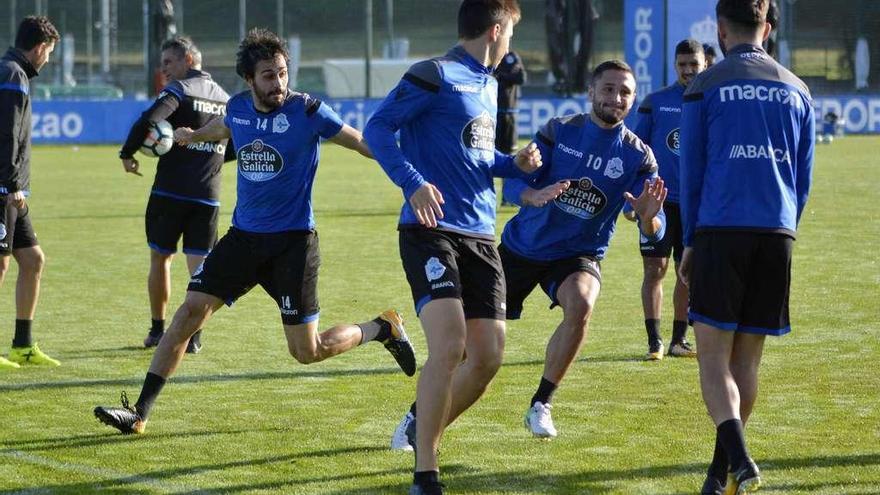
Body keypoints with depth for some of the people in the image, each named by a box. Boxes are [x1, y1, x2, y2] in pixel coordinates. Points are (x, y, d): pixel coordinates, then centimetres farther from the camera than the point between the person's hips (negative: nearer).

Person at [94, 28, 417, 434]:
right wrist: (192, 136, 48)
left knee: (307, 352, -3)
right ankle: (139, 413, -4)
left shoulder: (306, 111, -13)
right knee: (190, 312, -7)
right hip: (244, 234, 5)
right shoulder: (238, 108, 1)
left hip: (292, 240, -5)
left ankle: (383, 329, 25)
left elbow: (363, 144, -8)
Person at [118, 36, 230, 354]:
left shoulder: (179, 89, -6)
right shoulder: (225, 98, 13)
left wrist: (127, 154, -10)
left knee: (160, 258, 11)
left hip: (170, 191, -4)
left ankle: (157, 330, 17)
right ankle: (194, 336, -4)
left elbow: (148, 121, -22)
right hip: (208, 196, 4)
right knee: (199, 266, 4)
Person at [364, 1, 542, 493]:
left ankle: (427, 434, 27)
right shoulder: (435, 75, -7)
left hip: (480, 236, 8)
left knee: (488, 357, 3)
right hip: (431, 230, -8)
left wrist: (515, 164, 9)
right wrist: (414, 183, -24)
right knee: (449, 344, -21)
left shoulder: (488, 84, 19)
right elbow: (377, 127, -11)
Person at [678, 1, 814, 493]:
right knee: (748, 358, 11)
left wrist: (690, 243, 14)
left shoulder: (704, 88, 2)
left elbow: (691, 173, 5)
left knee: (714, 356, -4)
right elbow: (804, 178, 17)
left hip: (721, 231, -3)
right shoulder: (797, 91, 13)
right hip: (777, 233, 4)